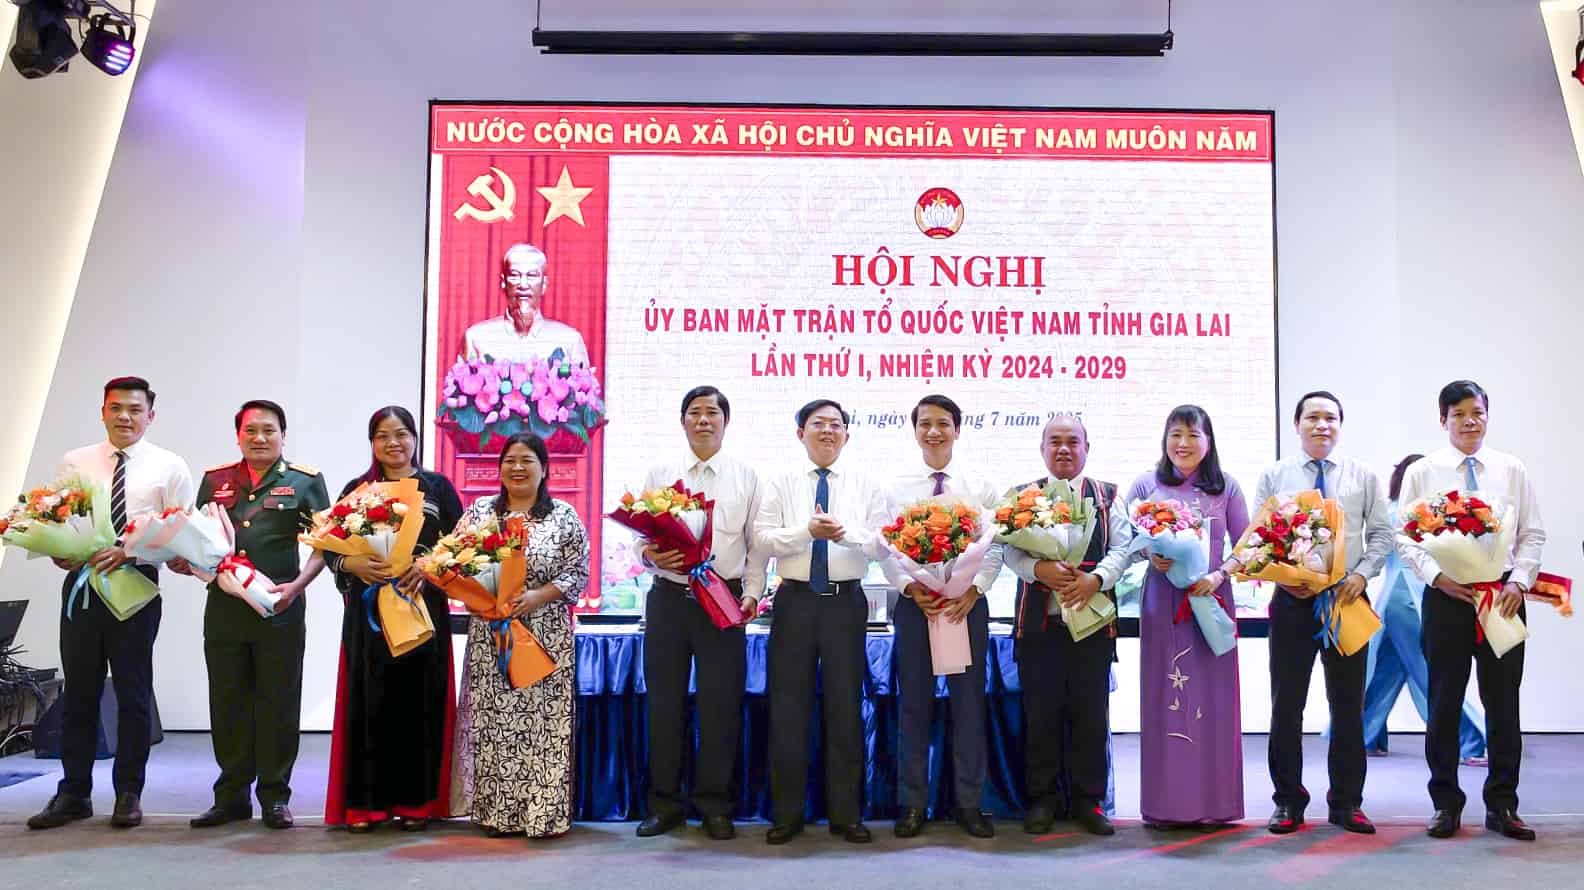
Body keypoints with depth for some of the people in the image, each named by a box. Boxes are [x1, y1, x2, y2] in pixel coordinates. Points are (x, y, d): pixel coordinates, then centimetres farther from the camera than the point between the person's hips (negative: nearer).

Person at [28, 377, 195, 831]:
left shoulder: (169, 467, 1)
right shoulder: (75, 462, 10)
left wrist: (129, 551, -17)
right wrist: (58, 552, -11)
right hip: (81, 582, 3)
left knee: (134, 695, 5)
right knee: (79, 693, 8)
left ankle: (128, 794, 16)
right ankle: (73, 794, 19)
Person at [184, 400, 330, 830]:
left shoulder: (305, 482, 3)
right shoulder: (215, 480, 13)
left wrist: (296, 585, -13)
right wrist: (185, 562, -3)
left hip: (281, 611, -3)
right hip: (224, 608, 3)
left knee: (278, 704, 2)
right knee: (227, 702, 9)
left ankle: (275, 796, 13)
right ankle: (232, 796, 20)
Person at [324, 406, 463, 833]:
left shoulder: (439, 487, 8)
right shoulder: (356, 489, 10)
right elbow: (330, 547, 6)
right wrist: (352, 564, -14)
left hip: (423, 609, 0)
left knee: (418, 700, 0)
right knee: (368, 701, -1)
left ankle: (415, 800, 10)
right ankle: (365, 802, 7)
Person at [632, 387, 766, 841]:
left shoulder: (745, 477, 8)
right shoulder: (660, 474, 10)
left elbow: (756, 544, 7)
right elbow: (640, 535, 8)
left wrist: (752, 592, -4)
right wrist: (650, 555, -14)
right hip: (668, 597, 1)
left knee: (721, 704, 1)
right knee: (665, 702, 6)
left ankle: (714, 805, 15)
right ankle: (665, 803, 18)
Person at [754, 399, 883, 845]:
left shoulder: (864, 485, 6)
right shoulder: (782, 483, 5)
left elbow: (880, 540, -3)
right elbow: (764, 536, -5)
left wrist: (845, 533, -22)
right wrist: (807, 531, -20)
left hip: (846, 602, 0)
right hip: (795, 600, 0)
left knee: (846, 706, 6)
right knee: (788, 706, 4)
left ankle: (846, 813, 17)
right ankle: (787, 813, 15)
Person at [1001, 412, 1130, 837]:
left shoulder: (1108, 496, 10)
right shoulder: (1022, 496, 9)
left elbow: (1122, 548, 2)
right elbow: (1010, 550, 0)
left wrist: (1095, 579, -15)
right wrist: (1040, 569, -18)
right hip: (1038, 621, 0)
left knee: (1091, 713, 5)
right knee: (1040, 713, 5)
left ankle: (1088, 800, 17)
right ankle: (1043, 798, 17)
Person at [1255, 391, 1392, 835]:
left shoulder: (1362, 476, 6)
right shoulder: (1273, 476, 4)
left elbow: (1381, 534, 6)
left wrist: (1361, 574, -10)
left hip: (1348, 597, 1)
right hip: (1292, 599, -1)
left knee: (1348, 704, 7)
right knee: (1287, 704, 3)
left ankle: (1346, 803, 20)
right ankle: (1288, 802, 15)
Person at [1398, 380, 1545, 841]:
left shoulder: (1512, 470, 6)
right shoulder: (1422, 473, 2)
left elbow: (1532, 535, 6)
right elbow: (1405, 538, 0)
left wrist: (1519, 581, -8)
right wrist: (1437, 576, -14)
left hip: (1504, 594, 1)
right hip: (1446, 595, -1)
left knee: (1503, 702, 6)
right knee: (1444, 703, 5)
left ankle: (1502, 805, 18)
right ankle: (1446, 804, 17)